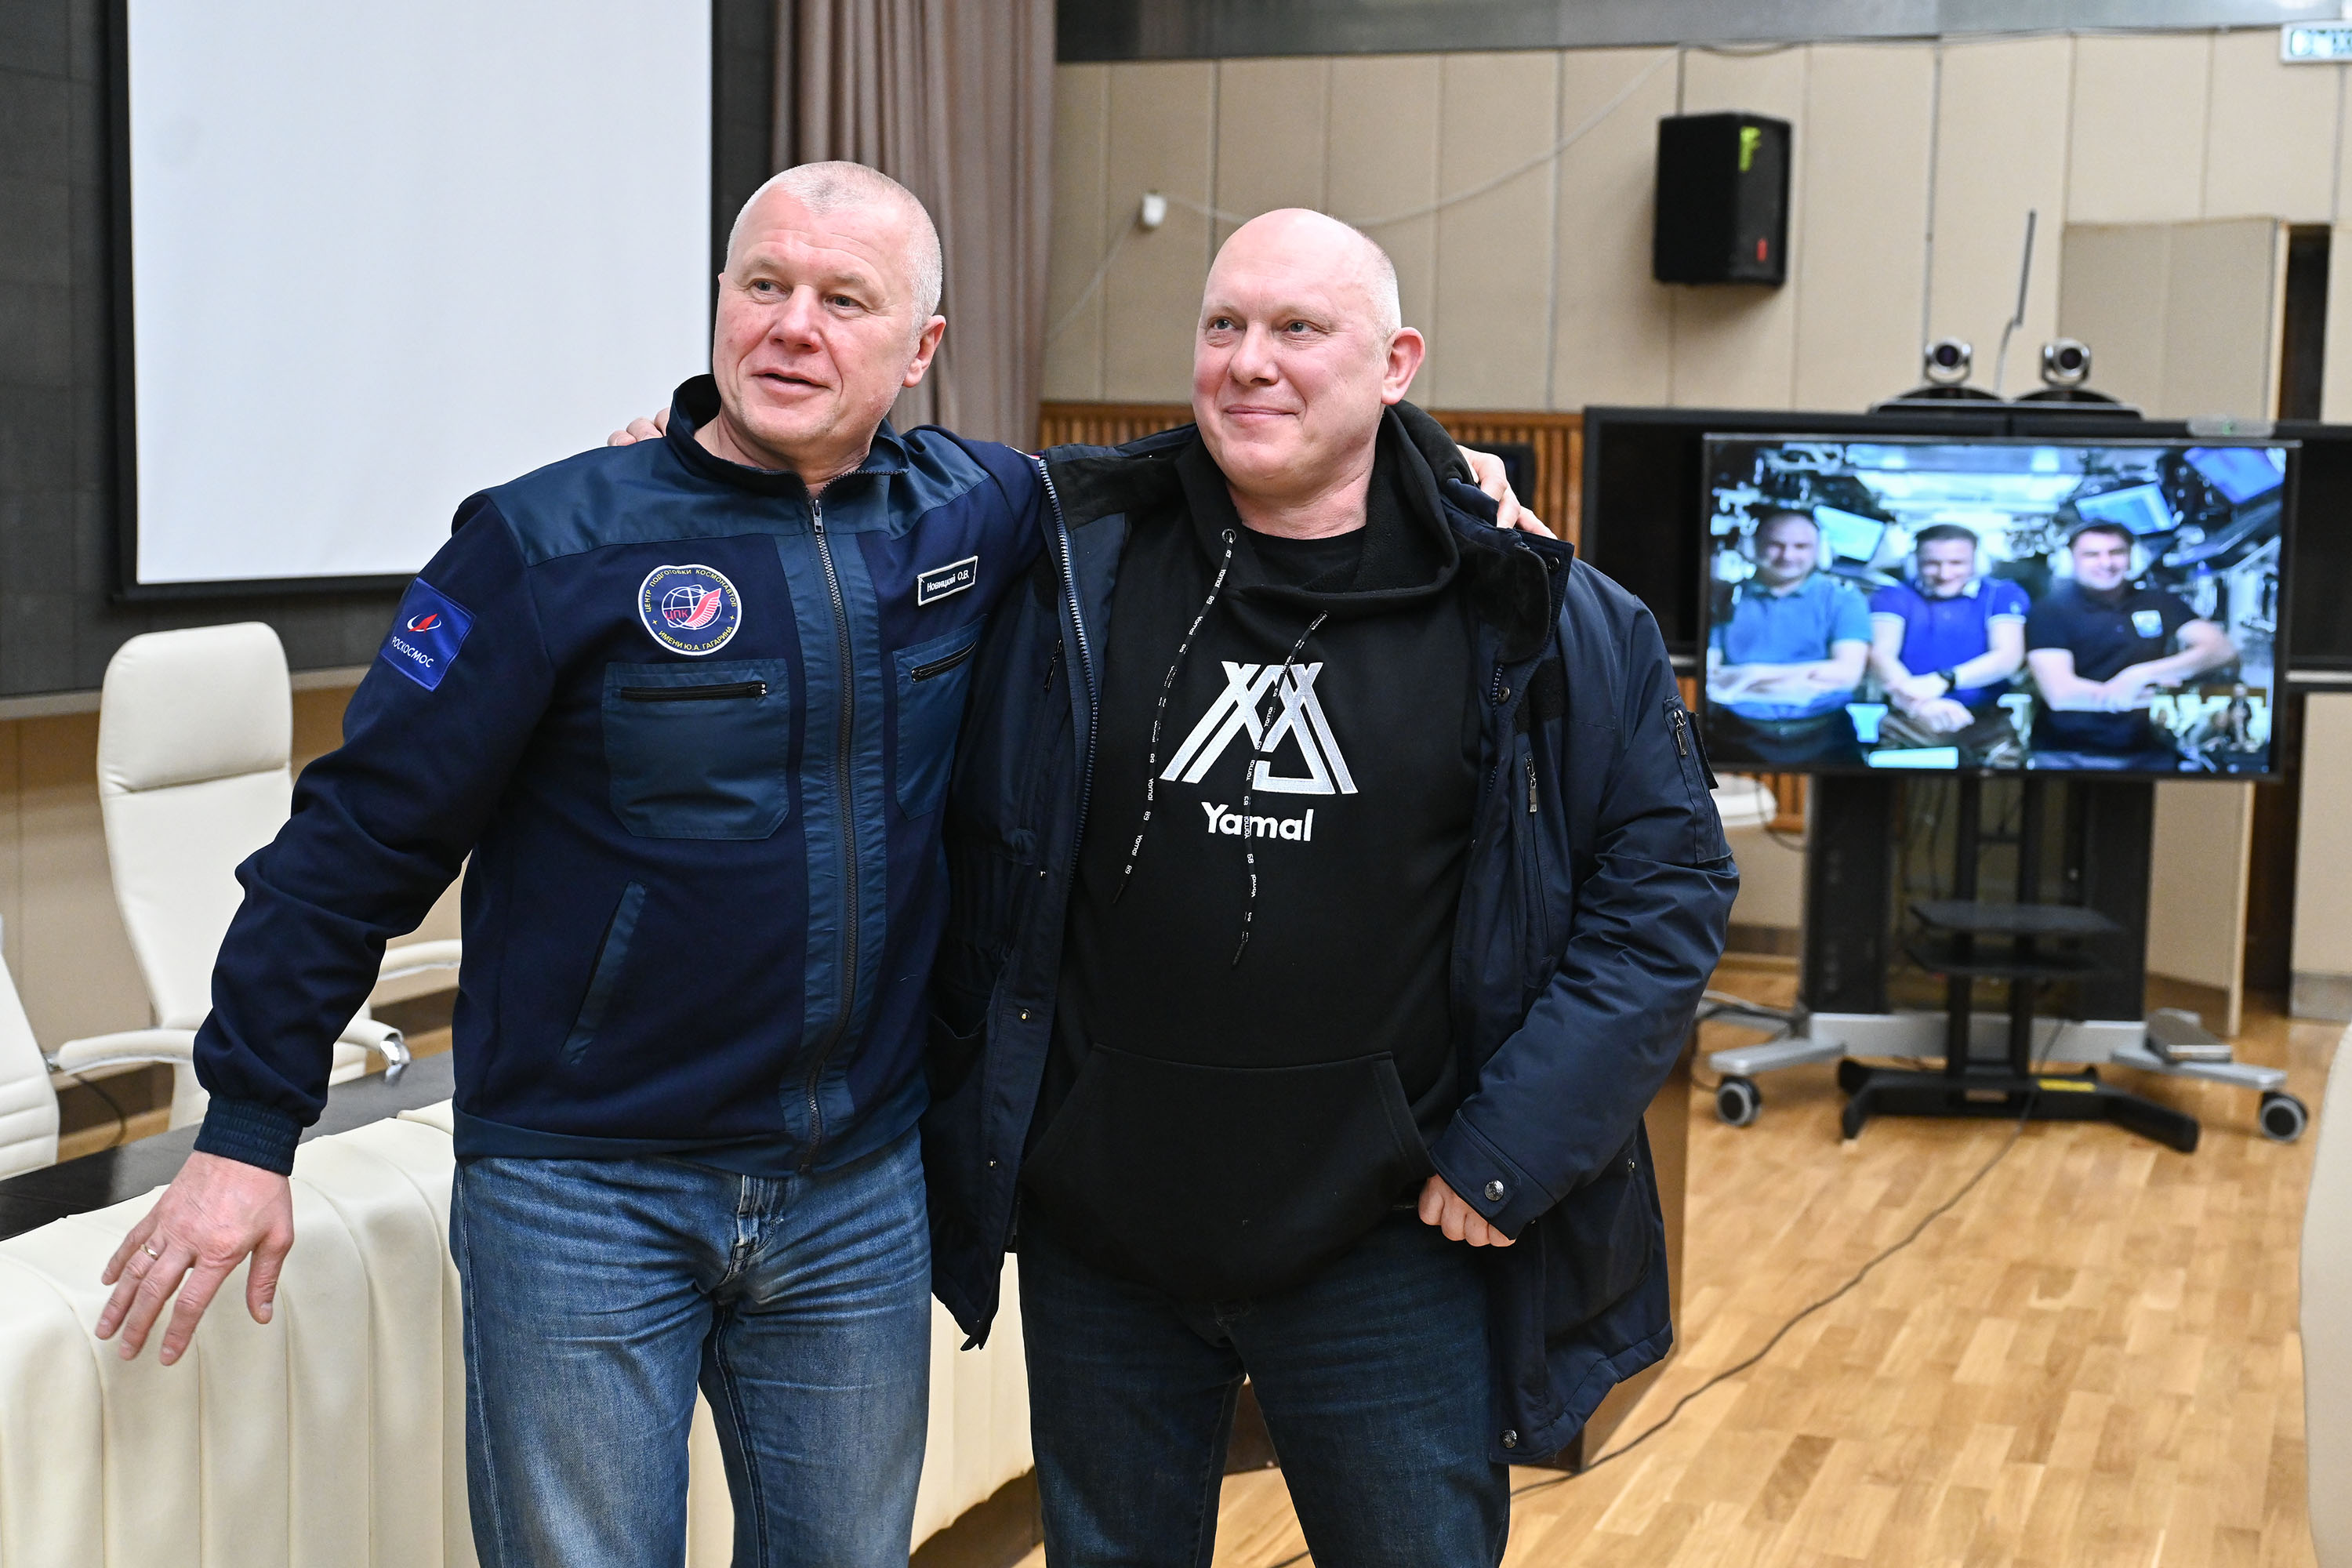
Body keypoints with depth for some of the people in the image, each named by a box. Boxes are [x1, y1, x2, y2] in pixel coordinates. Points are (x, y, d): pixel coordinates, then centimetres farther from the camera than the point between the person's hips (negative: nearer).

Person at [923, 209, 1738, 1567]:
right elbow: (969, 838, 9)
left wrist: (1515, 1149, -9)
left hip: (1388, 1246, -1)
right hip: (1098, 1234, 2)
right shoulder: (1074, 573, -2)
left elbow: (1669, 879, -4)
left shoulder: (1539, 620, -5)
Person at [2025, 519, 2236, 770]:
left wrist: (2142, 675, -14)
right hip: (2066, 756, -3)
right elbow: (2059, 693, -10)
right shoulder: (2051, 610, 2)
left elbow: (2222, 648, -1)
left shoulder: (2159, 602, 12)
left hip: (2148, 757, 3)